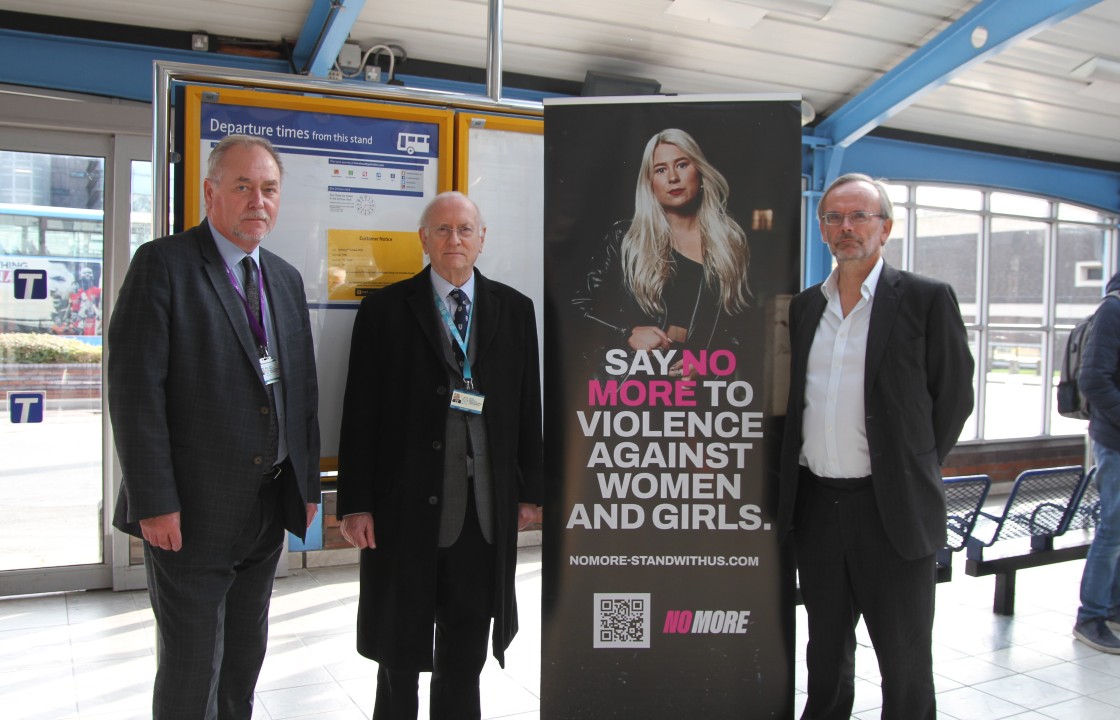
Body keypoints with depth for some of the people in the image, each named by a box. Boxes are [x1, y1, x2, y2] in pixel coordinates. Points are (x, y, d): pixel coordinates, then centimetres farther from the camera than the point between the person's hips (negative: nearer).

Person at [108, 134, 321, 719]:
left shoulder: (285, 279, 12)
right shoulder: (163, 264, -9)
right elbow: (134, 388, -15)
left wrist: (307, 484, 10)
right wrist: (155, 503, -18)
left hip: (268, 508, 6)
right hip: (191, 512, -6)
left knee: (246, 657, 19)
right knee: (191, 668, 5)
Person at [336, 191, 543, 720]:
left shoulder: (515, 309, 7)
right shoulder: (384, 310, -1)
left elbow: (528, 407, 8)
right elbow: (360, 412, -4)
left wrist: (530, 490, 6)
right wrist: (355, 503, -7)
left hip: (486, 512, 2)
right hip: (406, 511, -2)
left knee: (465, 656, 16)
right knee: (400, 651, 13)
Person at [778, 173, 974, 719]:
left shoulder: (927, 299, -4)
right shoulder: (804, 306, 10)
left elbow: (953, 397, -2)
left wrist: (913, 473, 0)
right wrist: (797, 481, 8)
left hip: (892, 508, -4)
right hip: (815, 504, 5)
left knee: (904, 660, 8)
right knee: (826, 648, 19)